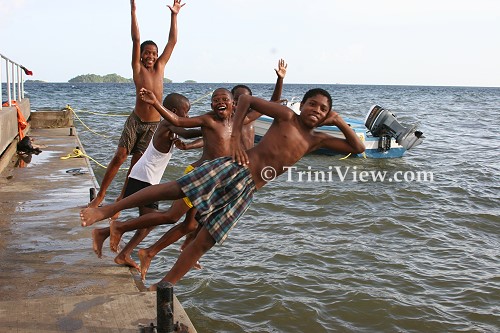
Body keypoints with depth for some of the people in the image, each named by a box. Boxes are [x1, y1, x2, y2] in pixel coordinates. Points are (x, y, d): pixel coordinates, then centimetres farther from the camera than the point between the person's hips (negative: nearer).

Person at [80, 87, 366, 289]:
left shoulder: (317, 140, 15)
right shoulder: (287, 116, 1)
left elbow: (358, 148, 18)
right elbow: (246, 99, 1)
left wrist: (340, 122, 5)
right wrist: (235, 139, -7)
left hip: (246, 191, 4)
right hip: (233, 168, -4)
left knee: (205, 241, 0)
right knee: (176, 189, -20)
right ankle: (106, 210, -10)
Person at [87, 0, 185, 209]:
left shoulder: (160, 67, 5)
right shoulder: (138, 68, -2)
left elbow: (172, 41, 5)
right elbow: (136, 40, -9)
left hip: (153, 125, 2)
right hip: (135, 120, -2)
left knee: (137, 163, 5)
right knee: (119, 157, -6)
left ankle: (122, 197, 18)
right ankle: (100, 196, 4)